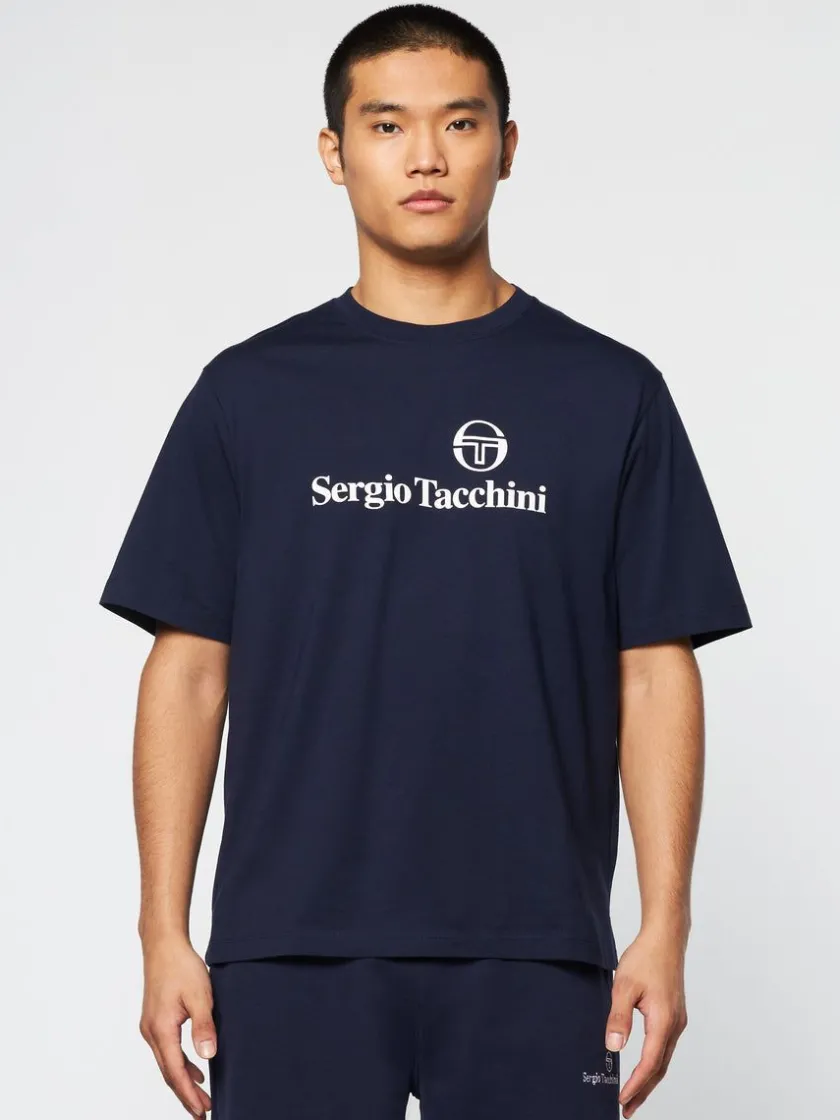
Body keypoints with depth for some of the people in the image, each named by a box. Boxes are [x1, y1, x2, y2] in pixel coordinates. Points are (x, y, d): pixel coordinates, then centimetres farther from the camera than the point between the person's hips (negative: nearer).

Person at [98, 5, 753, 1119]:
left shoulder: (609, 393, 4)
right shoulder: (250, 393, 5)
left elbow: (656, 671, 2)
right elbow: (190, 669, 4)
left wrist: (664, 928, -6)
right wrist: (165, 931, -3)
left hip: (532, 954, 0)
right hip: (292, 951, 0)